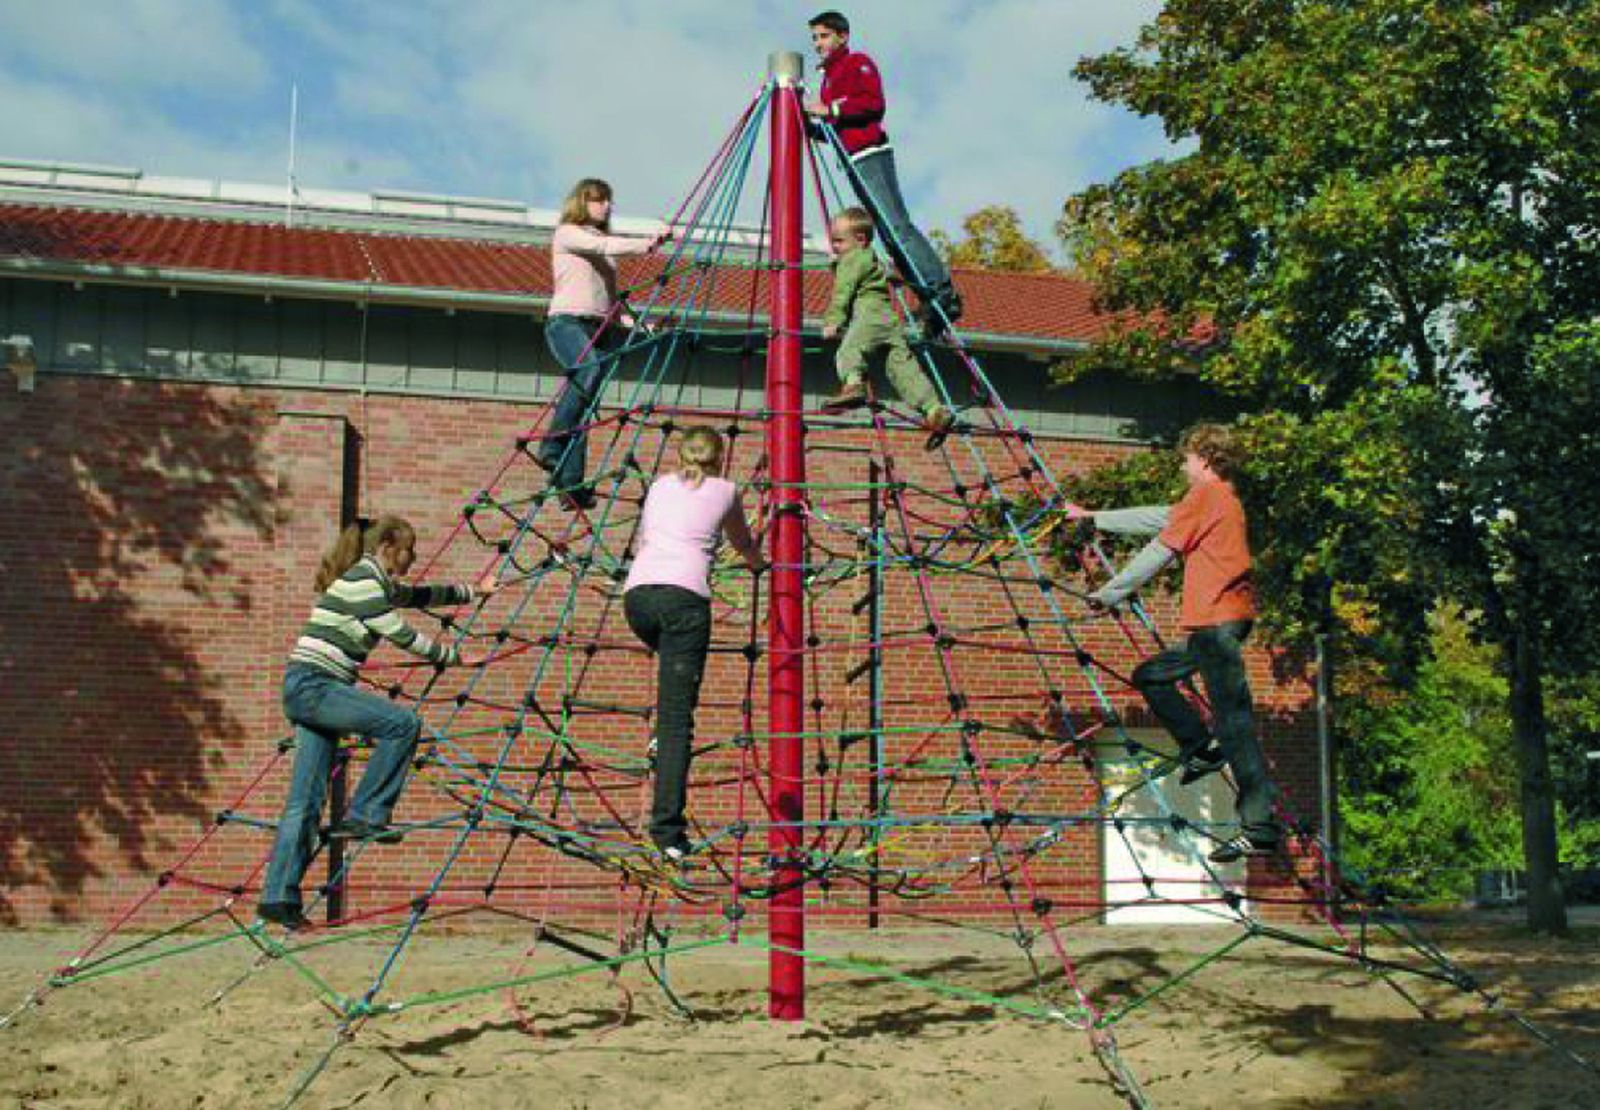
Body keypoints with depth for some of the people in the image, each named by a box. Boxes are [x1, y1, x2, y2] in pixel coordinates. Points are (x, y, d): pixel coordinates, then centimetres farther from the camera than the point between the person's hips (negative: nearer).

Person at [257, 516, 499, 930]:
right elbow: (403, 637, -10)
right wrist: (454, 656, 3)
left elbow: (421, 596, 34)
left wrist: (474, 592, 41)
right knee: (403, 723, -17)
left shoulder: (379, 583, 18)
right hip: (314, 686, -10)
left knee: (305, 801, 6)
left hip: (309, 691, 10)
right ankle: (364, 816, -9)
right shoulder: (363, 582, -11)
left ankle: (278, 897, 6)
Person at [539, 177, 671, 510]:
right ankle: (550, 448, -29)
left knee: (586, 407, -3)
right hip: (567, 320, -6)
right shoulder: (567, 233, 6)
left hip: (600, 327, 6)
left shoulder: (604, 244, 26)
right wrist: (645, 245, -24)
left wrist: (634, 324, 11)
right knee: (589, 371, -34)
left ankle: (571, 486, -5)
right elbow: (600, 246, -14)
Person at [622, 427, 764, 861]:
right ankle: (668, 829, -16)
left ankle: (663, 734, 18)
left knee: (672, 657, 36)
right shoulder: (725, 491, 21)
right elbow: (742, 542, 40)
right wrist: (756, 562, 63)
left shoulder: (660, 485, 27)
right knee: (678, 718, -7)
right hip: (684, 595, -3)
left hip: (637, 593, 3)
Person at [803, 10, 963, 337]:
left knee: (895, 225, -20)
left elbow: (875, 102, -13)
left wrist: (829, 110, -13)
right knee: (890, 235, 0)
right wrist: (812, 124, 13)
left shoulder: (857, 63, 4)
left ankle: (942, 293, -25)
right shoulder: (829, 77, 29)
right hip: (852, 163, 8)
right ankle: (933, 300, -4)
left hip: (870, 154, -8)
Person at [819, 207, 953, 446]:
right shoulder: (871, 259, 35)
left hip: (869, 315, -9)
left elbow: (842, 293, -8)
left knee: (848, 351, -28)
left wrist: (832, 322, -13)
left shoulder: (851, 260, 5)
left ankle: (852, 385, -58)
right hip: (890, 319, 9)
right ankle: (935, 411, -8)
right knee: (903, 366, 1)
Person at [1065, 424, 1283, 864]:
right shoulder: (1224, 499, 22)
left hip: (1218, 618, -10)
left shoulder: (1204, 495, -6)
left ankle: (1260, 829, -14)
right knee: (1150, 676, 21)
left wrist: (1108, 595, -1)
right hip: (1221, 620, 10)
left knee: (1234, 722, -12)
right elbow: (1156, 518, 29)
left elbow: (1158, 552, -8)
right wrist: (1093, 518, 35)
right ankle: (1201, 748, 14)